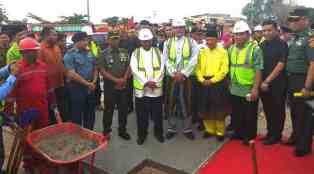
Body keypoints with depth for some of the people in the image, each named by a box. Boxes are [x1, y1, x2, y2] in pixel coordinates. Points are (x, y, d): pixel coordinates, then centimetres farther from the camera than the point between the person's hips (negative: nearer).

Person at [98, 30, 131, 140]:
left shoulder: (124, 52, 6)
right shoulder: (104, 54, -3)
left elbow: (129, 66, 6)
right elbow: (102, 70, -9)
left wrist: (124, 79, -10)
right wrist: (115, 80, -15)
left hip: (124, 86, 3)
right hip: (110, 86, -3)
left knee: (123, 109, 11)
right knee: (109, 110, 7)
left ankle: (122, 130, 27)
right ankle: (106, 132, 22)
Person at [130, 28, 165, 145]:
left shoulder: (158, 52, 6)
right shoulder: (135, 54, 2)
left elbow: (161, 69, -1)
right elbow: (135, 70, -8)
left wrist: (155, 82, -14)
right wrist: (146, 82, -17)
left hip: (156, 88, 1)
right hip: (141, 89, -1)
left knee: (157, 113, 11)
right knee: (141, 115, 9)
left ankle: (158, 133, 30)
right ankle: (141, 134, 26)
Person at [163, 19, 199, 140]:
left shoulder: (191, 42, 3)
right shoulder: (168, 42, 8)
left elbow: (194, 60, -6)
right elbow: (166, 60, 2)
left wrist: (183, 73, -15)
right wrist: (174, 73, -11)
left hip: (186, 77, -1)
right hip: (172, 77, 2)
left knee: (186, 103, 5)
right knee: (171, 103, 7)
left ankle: (187, 129, 19)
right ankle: (171, 129, 20)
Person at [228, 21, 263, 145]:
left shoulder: (255, 49, -12)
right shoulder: (231, 49, 7)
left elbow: (258, 70, -15)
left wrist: (255, 88, -19)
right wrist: (229, 82, 12)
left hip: (249, 89, -6)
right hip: (234, 89, 6)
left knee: (249, 116, 8)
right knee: (236, 114, 18)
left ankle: (249, 137, 25)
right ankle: (238, 133, 35)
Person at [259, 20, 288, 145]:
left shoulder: (282, 45, -7)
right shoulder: (262, 45, 9)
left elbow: (281, 65, -14)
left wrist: (267, 80, -15)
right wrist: (262, 82, 3)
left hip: (278, 84, -5)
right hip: (263, 84, 5)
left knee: (278, 110, 6)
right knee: (268, 110, 13)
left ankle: (276, 135, 19)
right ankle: (270, 132, 27)